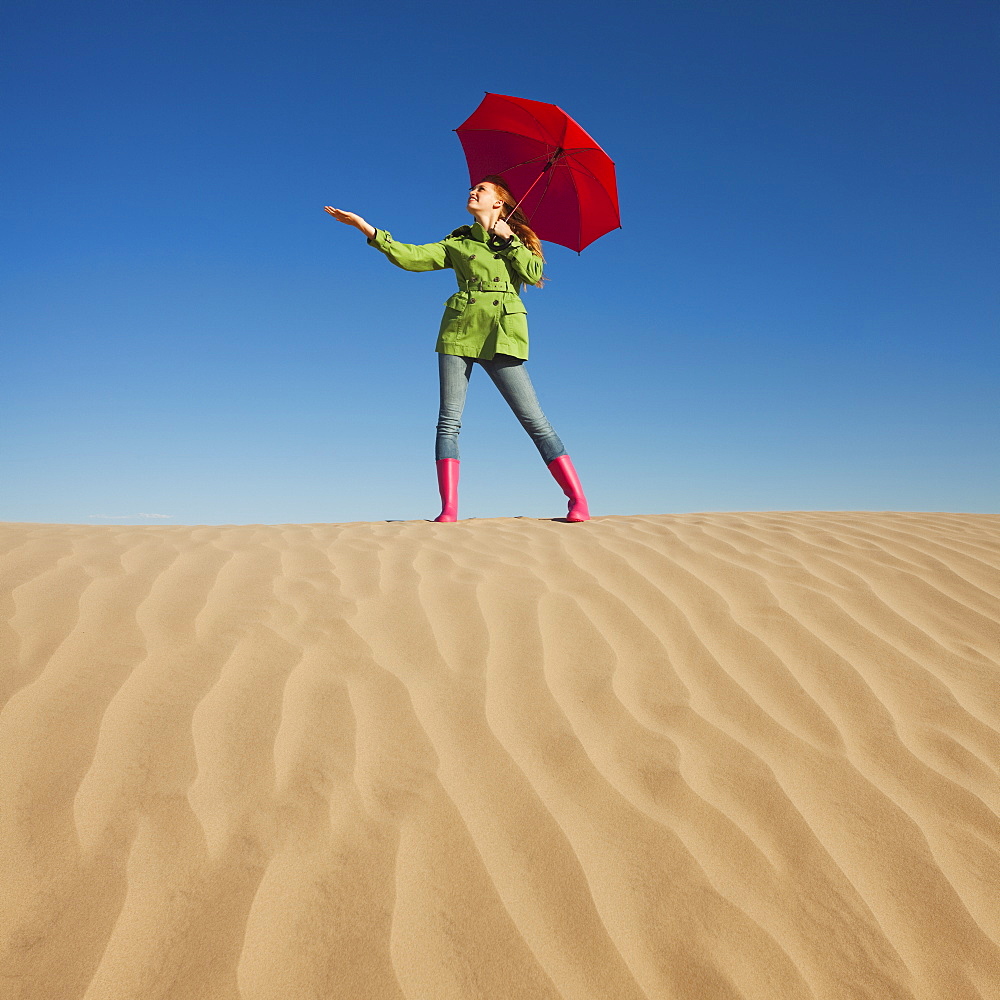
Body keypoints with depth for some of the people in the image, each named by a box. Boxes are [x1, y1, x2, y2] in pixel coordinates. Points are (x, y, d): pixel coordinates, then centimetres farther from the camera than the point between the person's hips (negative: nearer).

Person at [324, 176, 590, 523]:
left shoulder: (516, 240, 18)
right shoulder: (457, 242, 21)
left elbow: (534, 275, 1)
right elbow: (411, 257, 10)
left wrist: (507, 238, 4)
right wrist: (365, 227, 6)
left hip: (500, 336, -2)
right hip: (459, 329, 2)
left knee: (534, 420, -8)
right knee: (449, 420, -8)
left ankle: (578, 500, -7)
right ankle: (449, 508, -7)